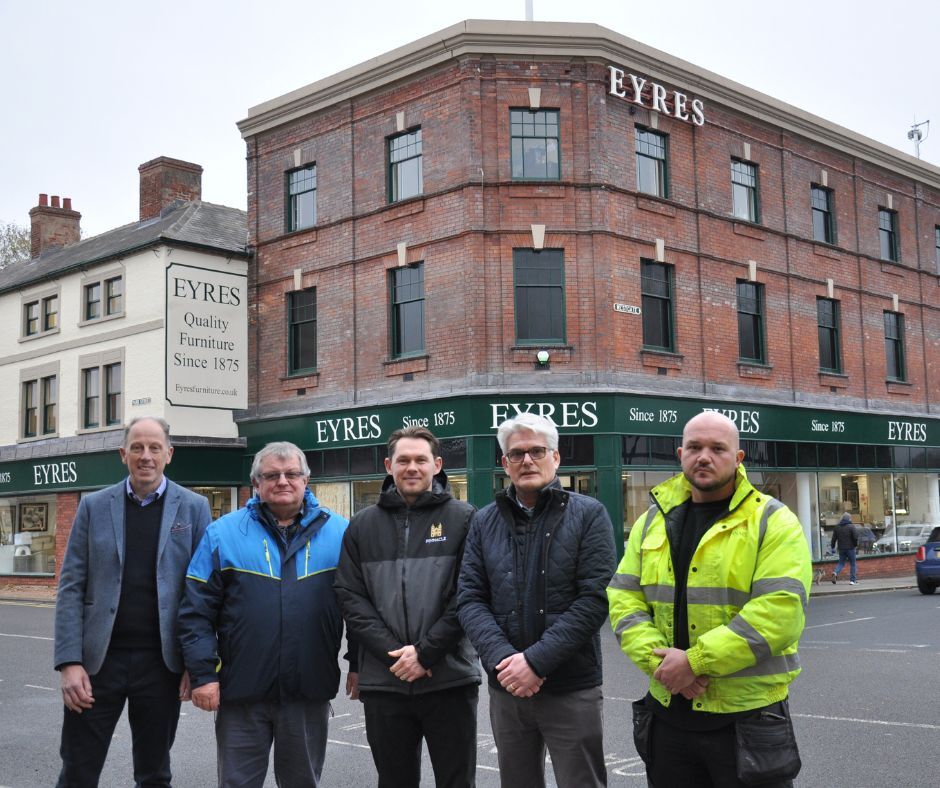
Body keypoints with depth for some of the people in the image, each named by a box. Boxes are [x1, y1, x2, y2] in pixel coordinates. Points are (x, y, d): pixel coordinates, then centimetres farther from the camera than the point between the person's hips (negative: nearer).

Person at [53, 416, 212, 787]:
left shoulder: (193, 508, 1)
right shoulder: (94, 506, 4)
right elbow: (71, 588, 1)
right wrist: (70, 662, -8)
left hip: (161, 661, 0)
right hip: (99, 659, 1)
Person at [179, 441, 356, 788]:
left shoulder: (339, 532, 4)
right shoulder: (223, 533, 1)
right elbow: (196, 612, -1)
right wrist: (203, 674, -7)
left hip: (310, 692, 1)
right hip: (241, 692, -1)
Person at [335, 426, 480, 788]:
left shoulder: (463, 518, 1)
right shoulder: (362, 525, 9)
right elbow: (350, 597, 1)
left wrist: (425, 652, -14)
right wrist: (393, 653, -11)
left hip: (450, 680, -2)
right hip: (383, 682, 2)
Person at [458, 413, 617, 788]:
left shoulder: (589, 515, -3)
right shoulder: (483, 522, 7)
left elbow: (595, 598, -11)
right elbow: (469, 598, 2)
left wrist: (536, 660, -17)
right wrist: (502, 658, -15)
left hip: (573, 690, -3)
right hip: (506, 689, 3)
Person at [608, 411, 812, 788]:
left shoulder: (773, 522, -7)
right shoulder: (652, 522, 9)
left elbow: (781, 610, -19)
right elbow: (624, 600, 4)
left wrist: (694, 661, -20)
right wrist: (660, 661, -14)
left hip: (747, 716, -4)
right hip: (668, 713, 5)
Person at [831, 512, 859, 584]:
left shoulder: (837, 526, 6)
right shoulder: (851, 526, -10)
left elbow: (834, 538, 8)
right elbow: (855, 537, -15)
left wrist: (833, 546, 18)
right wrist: (855, 544, 3)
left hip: (841, 548, 4)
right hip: (850, 548, -4)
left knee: (841, 562, 14)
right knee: (852, 564, 5)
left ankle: (836, 573, -13)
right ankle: (852, 580, 3)